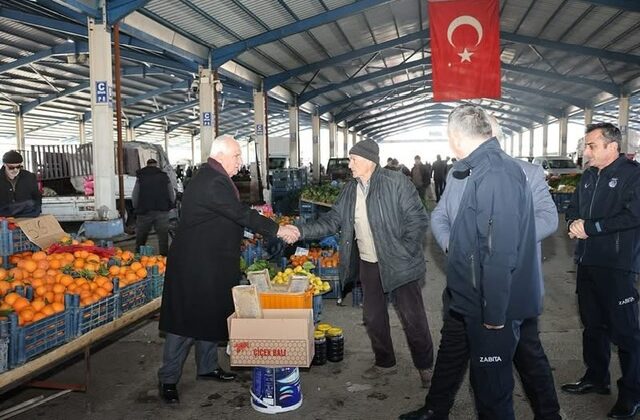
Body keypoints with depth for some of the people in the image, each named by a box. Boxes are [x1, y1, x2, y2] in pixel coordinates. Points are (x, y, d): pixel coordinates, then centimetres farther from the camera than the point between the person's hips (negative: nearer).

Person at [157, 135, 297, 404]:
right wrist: (276, 230, -18)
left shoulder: (214, 178, 12)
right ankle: (168, 378, 12)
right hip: (195, 263, -11)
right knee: (187, 319, -1)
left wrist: (257, 218, 10)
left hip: (211, 262, 11)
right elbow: (241, 214, -23)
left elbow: (235, 213, 17)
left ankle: (208, 367, 33)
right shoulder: (212, 183, -22)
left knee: (211, 314, 18)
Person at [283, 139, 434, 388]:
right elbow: (332, 221, 5)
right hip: (368, 264, 6)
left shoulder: (396, 183, -14)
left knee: (413, 318, 4)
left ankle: (425, 366, 25)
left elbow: (418, 219, -13)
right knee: (373, 317, 16)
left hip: (399, 264, -6)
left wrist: (405, 253, -16)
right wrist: (301, 231, -6)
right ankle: (385, 362, 35)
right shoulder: (350, 189, 5)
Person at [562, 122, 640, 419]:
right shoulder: (588, 176, 13)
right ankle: (596, 377, 34)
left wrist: (590, 227, -18)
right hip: (587, 262, 8)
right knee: (592, 323, 18)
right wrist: (574, 223, -3)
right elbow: (573, 208, 20)